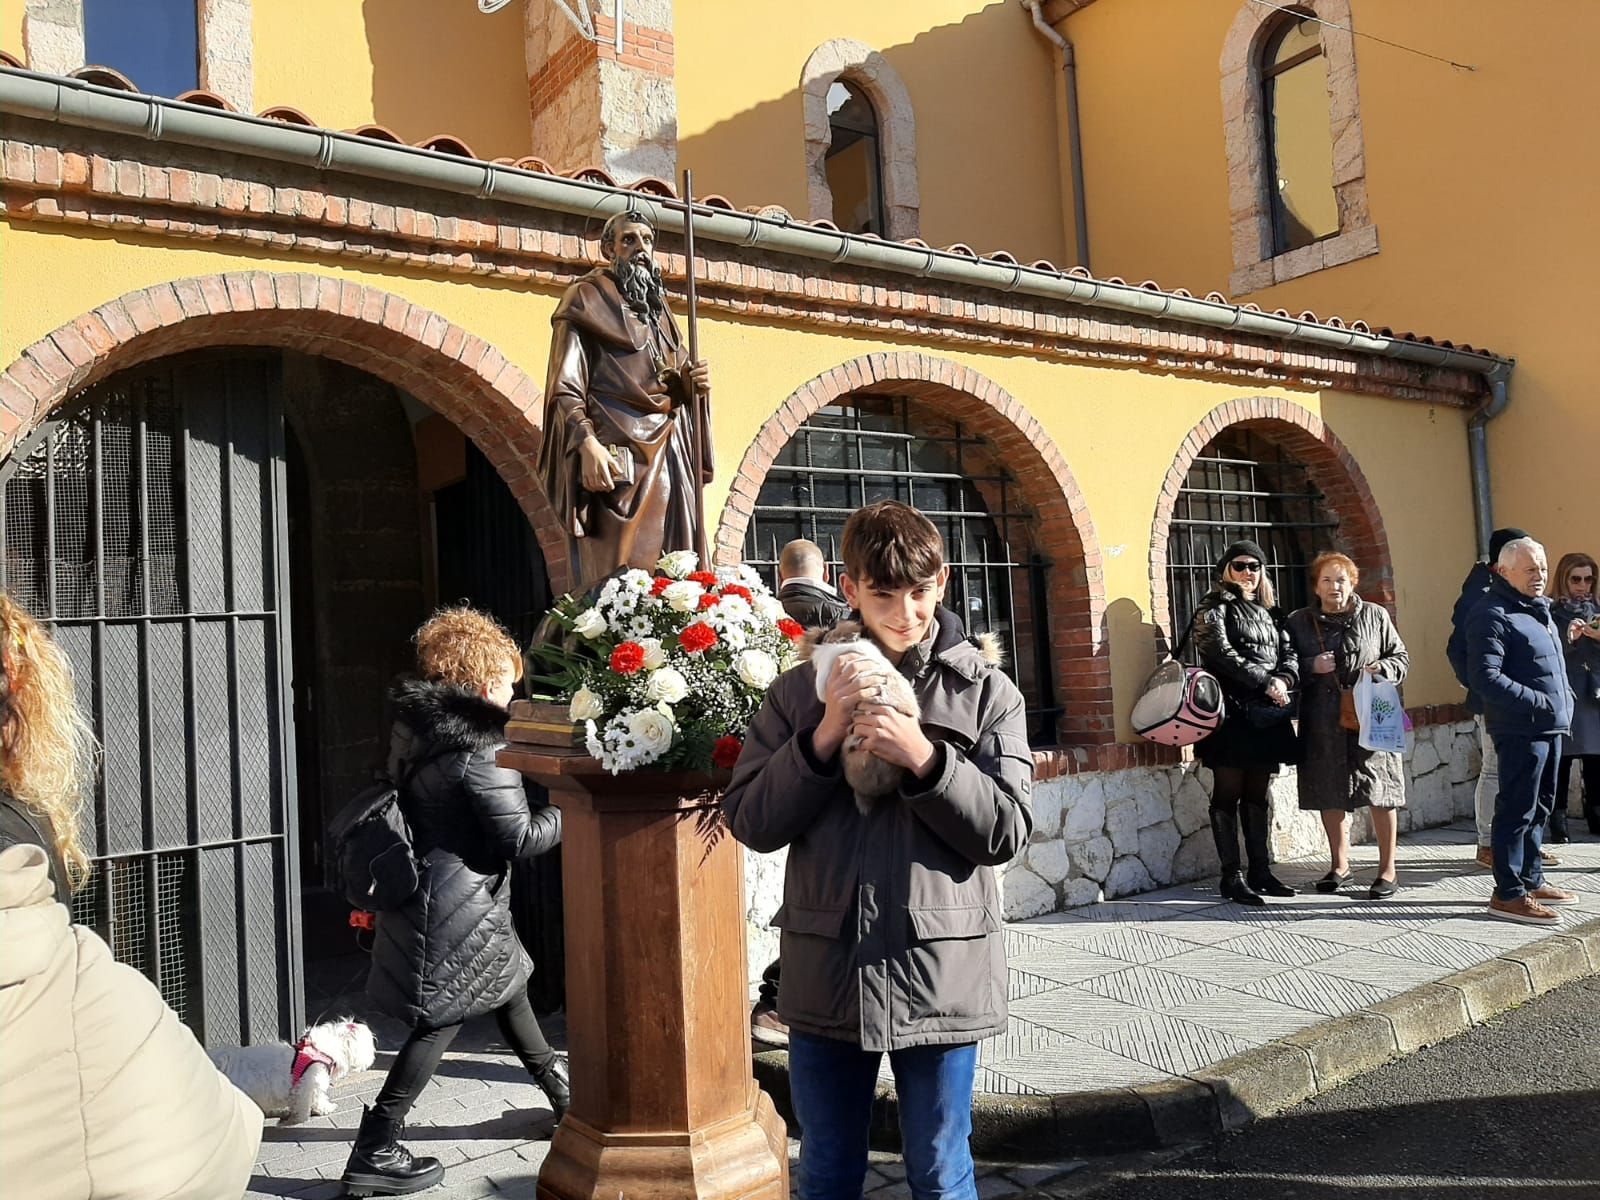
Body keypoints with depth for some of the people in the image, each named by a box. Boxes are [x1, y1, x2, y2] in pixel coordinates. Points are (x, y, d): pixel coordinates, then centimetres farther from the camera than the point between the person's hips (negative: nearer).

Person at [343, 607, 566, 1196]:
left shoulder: (414, 728, 2)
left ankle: (563, 1094, 38)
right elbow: (519, 837, -19)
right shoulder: (476, 751, -23)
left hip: (426, 893, 10)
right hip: (456, 909, -10)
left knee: (508, 988, 22)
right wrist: (569, 814, -5)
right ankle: (375, 1152, 12)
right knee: (441, 1022, 3)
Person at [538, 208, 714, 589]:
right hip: (618, 457, -6)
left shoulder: (659, 309, 24)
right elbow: (565, 388, -6)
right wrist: (587, 442, -23)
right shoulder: (587, 299, 5)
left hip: (670, 457, 7)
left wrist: (694, 385, 3)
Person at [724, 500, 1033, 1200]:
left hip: (940, 974, -2)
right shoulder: (803, 689, 2)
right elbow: (751, 823, -2)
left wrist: (924, 757, -20)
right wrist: (823, 736, -15)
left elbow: (1007, 831, -6)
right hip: (826, 972, 2)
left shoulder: (985, 690, -1)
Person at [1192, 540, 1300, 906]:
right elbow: (1220, 653, -13)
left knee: (1257, 795, 11)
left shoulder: (1269, 612, 20)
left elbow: (1289, 653, 14)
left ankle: (1260, 871, 17)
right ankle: (1231, 876, 0)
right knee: (1228, 794, -3)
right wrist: (1264, 683, -16)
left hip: (1268, 714, 7)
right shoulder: (1214, 607, 0)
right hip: (1232, 712, -6)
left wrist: (1284, 679, -8)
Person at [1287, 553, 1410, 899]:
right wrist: (1311, 667, -11)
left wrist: (1383, 669, -9)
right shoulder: (1299, 621, 7)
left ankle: (1387, 870, 11)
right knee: (1330, 796, 9)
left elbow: (1401, 657, 12)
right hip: (1322, 724, 2)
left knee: (1380, 794, -1)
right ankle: (1339, 865, 25)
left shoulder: (1375, 616, 6)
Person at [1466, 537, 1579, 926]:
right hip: (1520, 730, -10)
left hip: (1550, 727, 10)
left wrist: (1564, 699, 14)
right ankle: (1508, 894, -2)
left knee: (1539, 807, 16)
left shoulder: (1538, 610, 17)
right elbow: (1485, 677, -22)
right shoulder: (1493, 615, -14)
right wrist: (1536, 702, -25)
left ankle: (1531, 880, 27)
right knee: (1518, 810, -7)